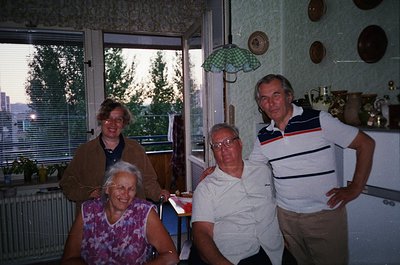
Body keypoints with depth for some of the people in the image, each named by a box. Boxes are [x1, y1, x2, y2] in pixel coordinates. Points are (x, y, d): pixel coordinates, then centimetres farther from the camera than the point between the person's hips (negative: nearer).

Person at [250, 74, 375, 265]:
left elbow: (366, 144, -4)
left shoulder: (319, 120, -10)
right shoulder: (263, 138, 2)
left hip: (325, 214, -3)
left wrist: (355, 189, -8)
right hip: (286, 216, 3)